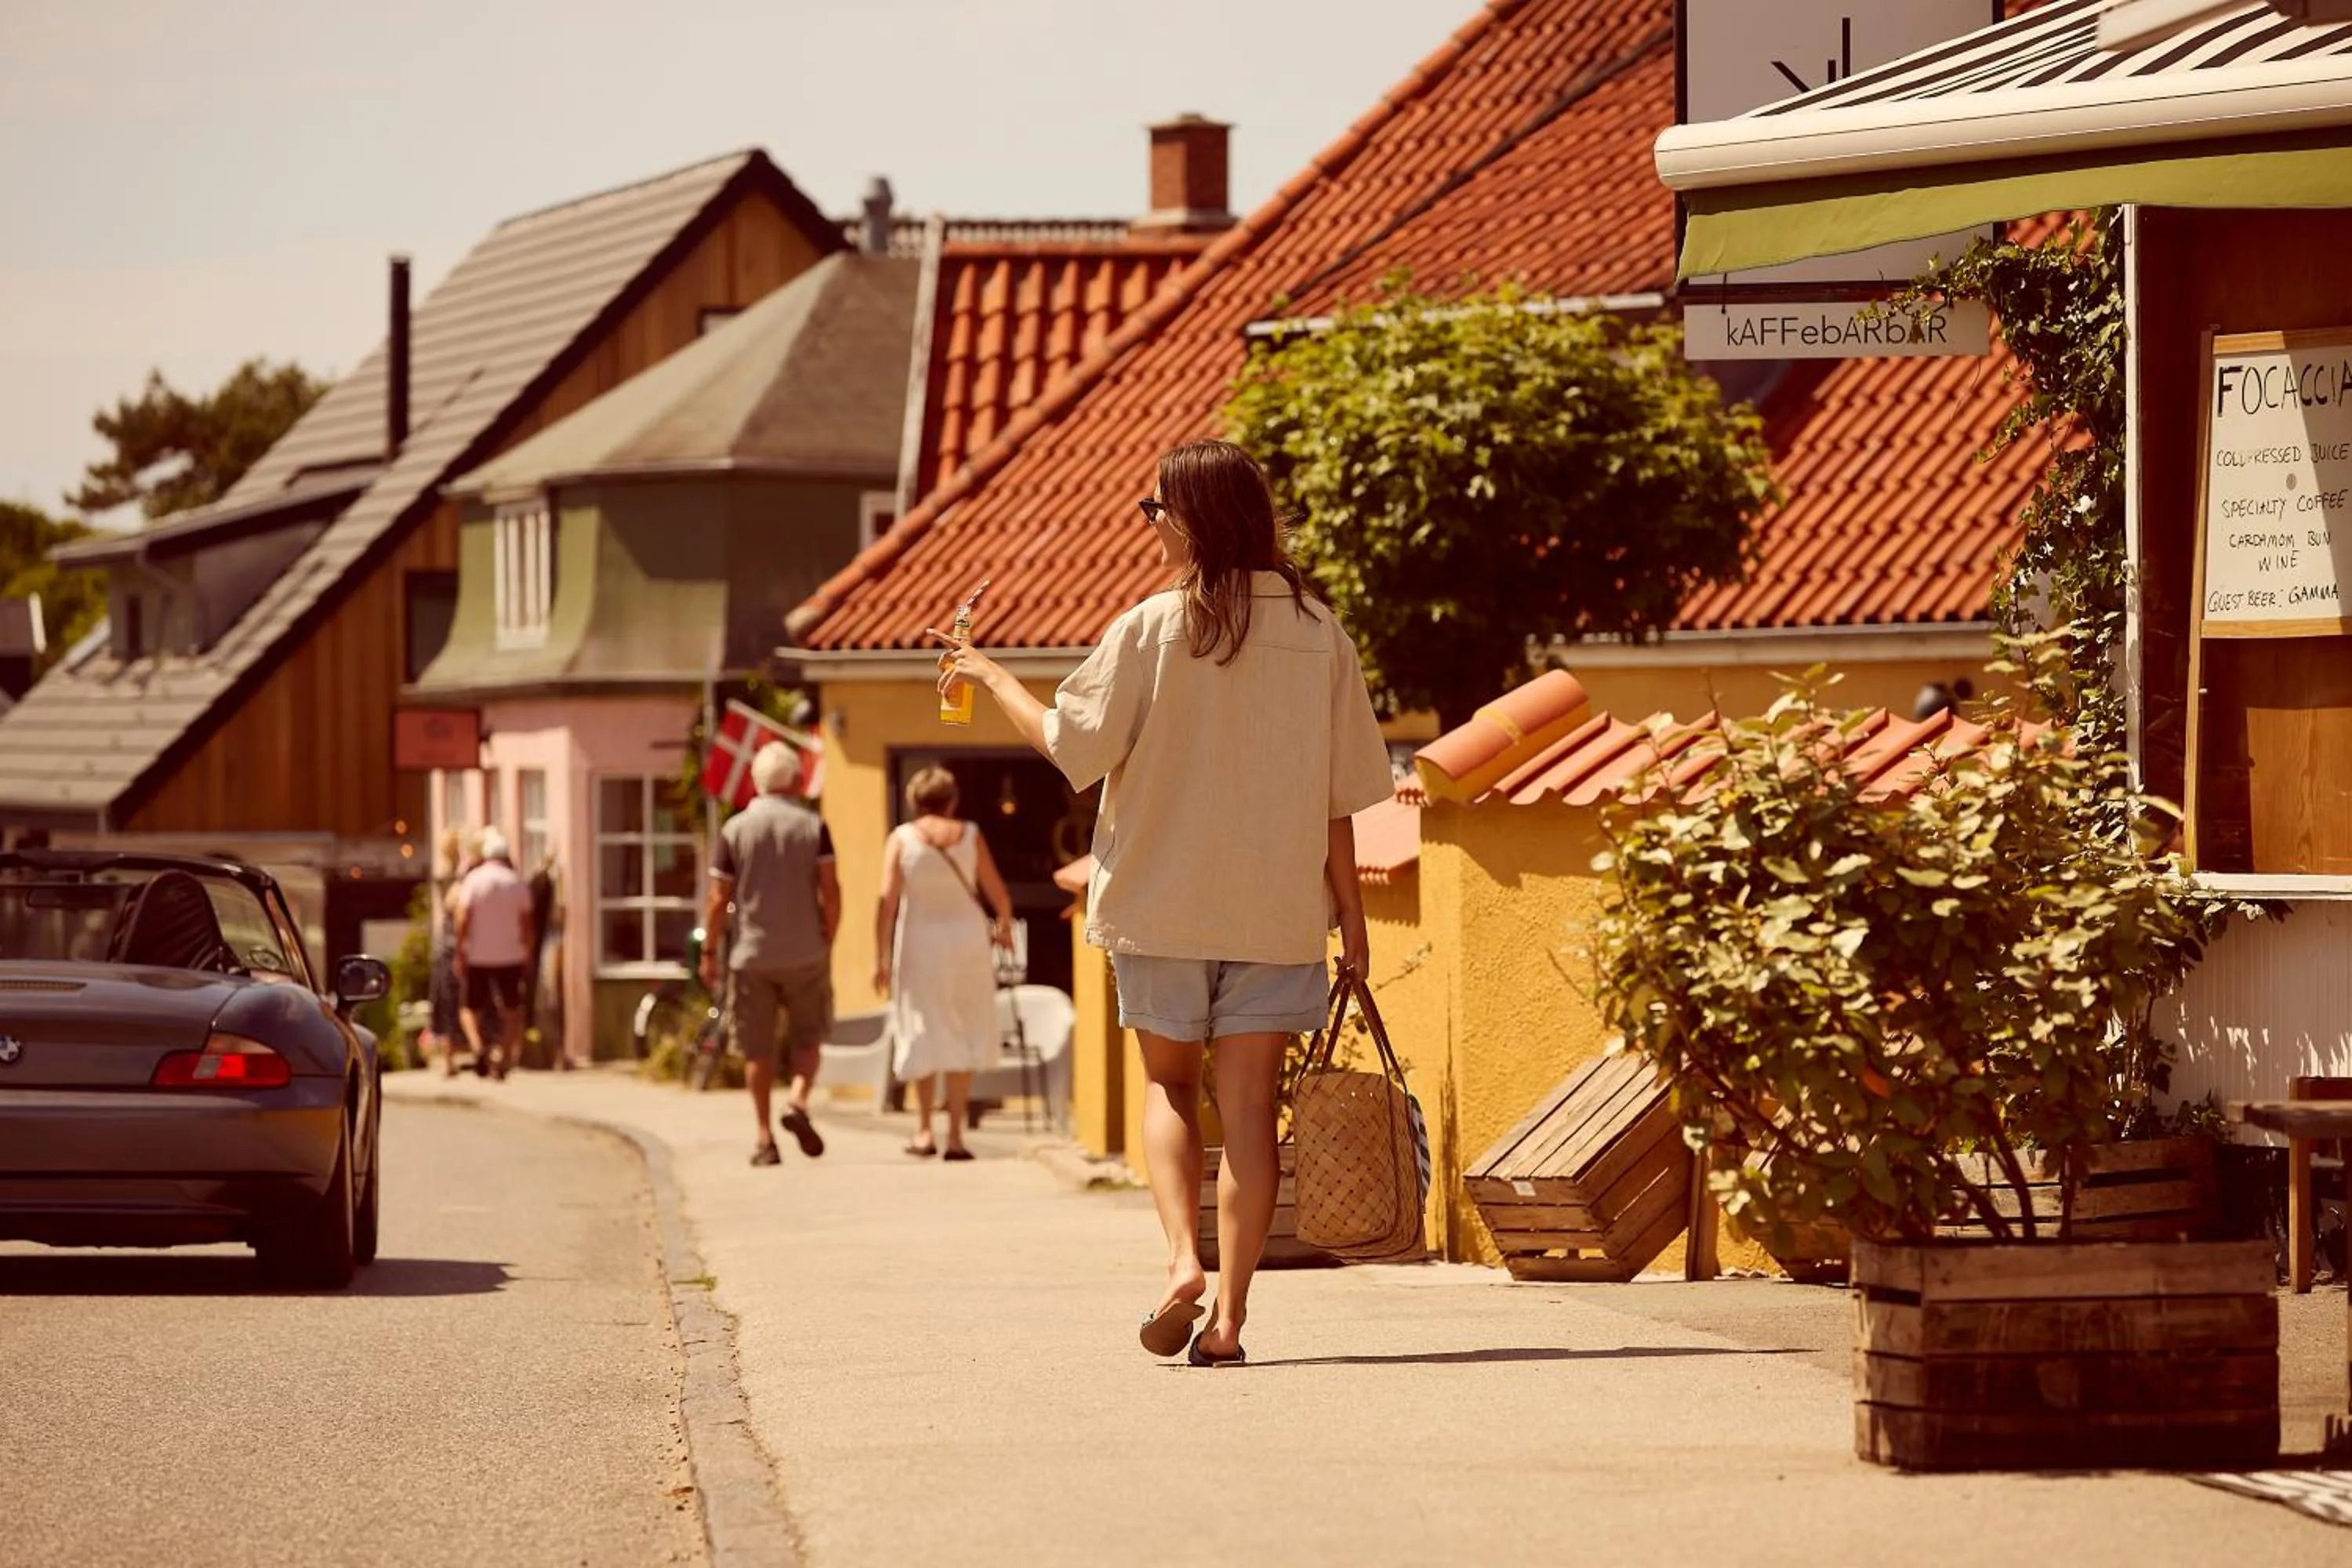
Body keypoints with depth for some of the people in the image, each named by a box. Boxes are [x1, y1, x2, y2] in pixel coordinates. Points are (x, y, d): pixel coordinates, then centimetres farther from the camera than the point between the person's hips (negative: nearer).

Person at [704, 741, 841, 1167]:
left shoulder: (735, 829, -1)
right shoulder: (813, 826, -1)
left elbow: (719, 899, -3)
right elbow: (830, 891, -6)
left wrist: (709, 952, 5)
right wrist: (828, 941, 6)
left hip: (751, 955, 0)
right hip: (805, 953, 0)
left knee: (757, 1049, 7)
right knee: (807, 1038, 14)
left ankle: (765, 1139, 5)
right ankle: (797, 1101, -10)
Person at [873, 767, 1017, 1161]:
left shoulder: (902, 838, -1)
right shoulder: (970, 835, 2)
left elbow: (888, 901, -8)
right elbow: (999, 895, 4)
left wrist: (881, 958, -5)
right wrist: (1004, 928, 24)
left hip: (920, 943, 0)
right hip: (968, 939, 1)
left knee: (925, 1035, 12)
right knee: (963, 1038, 6)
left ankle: (924, 1130, 10)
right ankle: (955, 1135, 2)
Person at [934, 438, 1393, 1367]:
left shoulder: (1153, 629, -9)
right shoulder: (1317, 634, -1)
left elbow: (1070, 741, -4)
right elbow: (1339, 798, 1)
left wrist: (990, 675, 11)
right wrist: (1351, 916, 8)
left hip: (1163, 906, -1)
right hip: (1278, 910, 1)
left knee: (1168, 1085, 15)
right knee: (1248, 1104, 4)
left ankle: (1183, 1258, -8)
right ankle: (1229, 1315, 0)